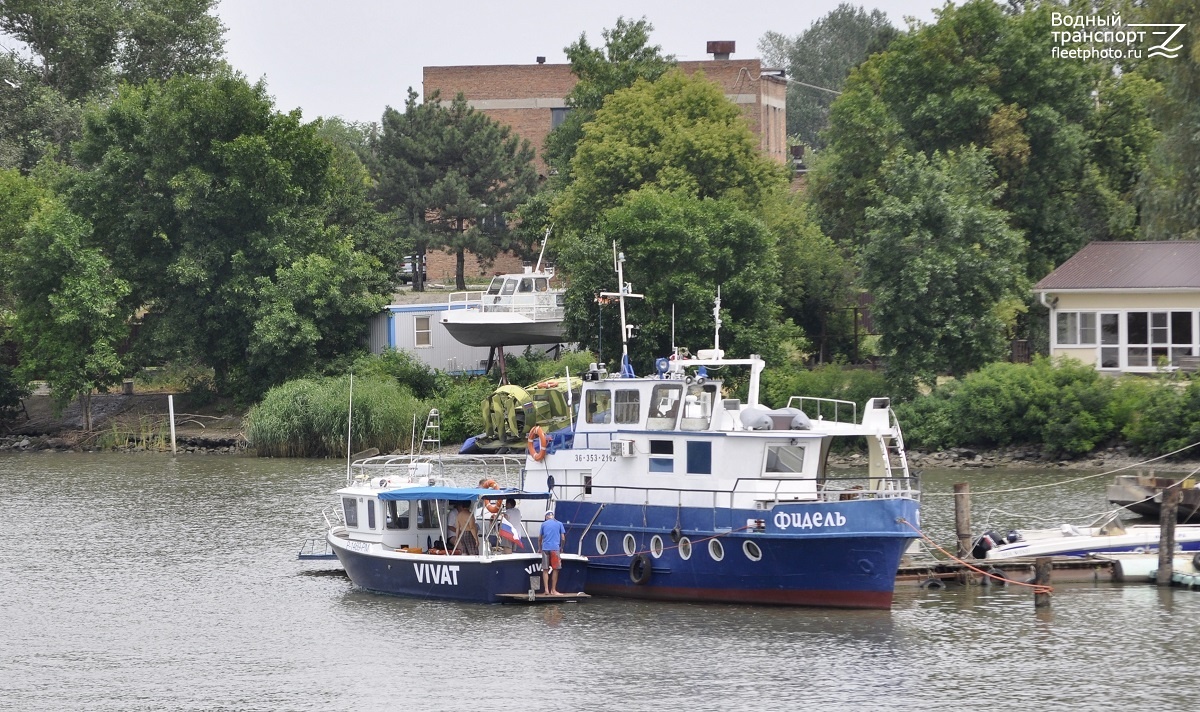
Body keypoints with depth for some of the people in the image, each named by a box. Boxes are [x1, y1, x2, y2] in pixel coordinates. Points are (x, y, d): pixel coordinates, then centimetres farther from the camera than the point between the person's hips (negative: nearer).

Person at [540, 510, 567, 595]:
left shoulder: (544, 524, 12)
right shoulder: (559, 524, 7)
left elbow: (540, 538, 21)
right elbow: (563, 538, 5)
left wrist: (540, 548, 36)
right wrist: (562, 548, 20)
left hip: (545, 548, 2)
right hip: (555, 549, -2)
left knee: (545, 569, 5)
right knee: (555, 569, 1)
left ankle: (546, 589, 1)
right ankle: (553, 590, -1)